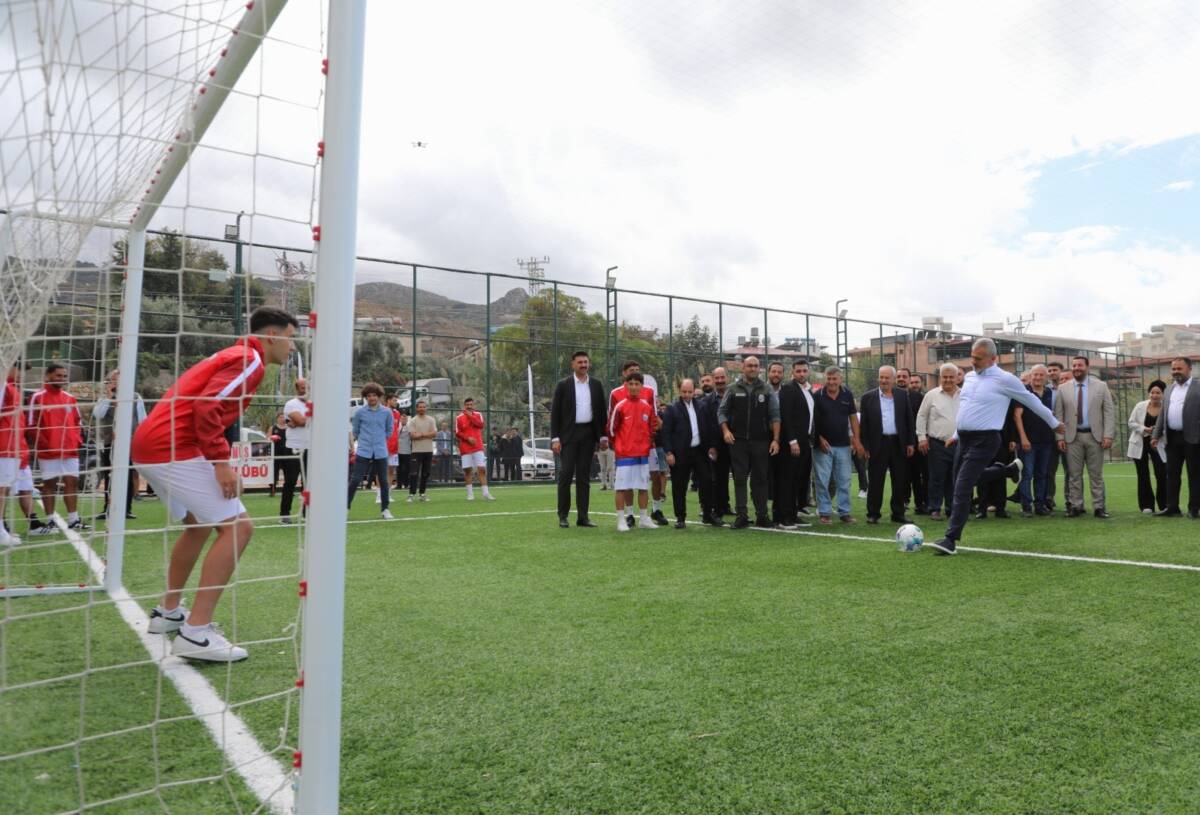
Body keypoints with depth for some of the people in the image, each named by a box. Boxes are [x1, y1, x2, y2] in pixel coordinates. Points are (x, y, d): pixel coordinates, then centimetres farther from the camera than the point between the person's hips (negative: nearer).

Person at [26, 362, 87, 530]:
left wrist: (78, 440, 7)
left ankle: (73, 519, 12)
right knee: (49, 484, 2)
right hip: (48, 451, -5)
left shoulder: (70, 398, 14)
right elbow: (31, 425, -9)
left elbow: (78, 422, 21)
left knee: (72, 482, 6)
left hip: (70, 450, 5)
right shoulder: (38, 397, -4)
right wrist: (43, 444, -14)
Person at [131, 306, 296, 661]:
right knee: (238, 526, -11)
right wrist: (221, 462, -20)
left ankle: (168, 612, 37)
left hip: (149, 446, 11)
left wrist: (217, 461, 15)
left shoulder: (232, 355, 22)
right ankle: (195, 633, -13)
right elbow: (206, 408, -22)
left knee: (199, 523, 26)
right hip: (173, 450, -11)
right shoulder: (249, 360, -8)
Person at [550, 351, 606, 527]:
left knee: (584, 476, 6)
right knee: (566, 474, -3)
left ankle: (582, 516, 10)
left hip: (588, 433, 3)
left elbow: (602, 411, 10)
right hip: (568, 434, -3)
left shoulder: (596, 385, 8)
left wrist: (603, 435, 4)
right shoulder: (563, 385, 0)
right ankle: (563, 516, 5)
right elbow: (555, 413, -2)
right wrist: (555, 438, -9)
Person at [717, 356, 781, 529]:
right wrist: (725, 431, -5)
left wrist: (775, 439, -5)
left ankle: (762, 515, 11)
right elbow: (722, 411, 9)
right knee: (740, 479, 0)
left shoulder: (766, 390, 4)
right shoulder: (733, 389, 5)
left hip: (760, 442, 0)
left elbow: (775, 415, 2)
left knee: (760, 479, 4)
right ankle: (742, 516, 4)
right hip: (738, 441, 0)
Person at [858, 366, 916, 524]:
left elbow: (909, 419, 9)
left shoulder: (903, 395, 8)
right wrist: (864, 446, -5)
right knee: (875, 482, 2)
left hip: (899, 444, 2)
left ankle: (898, 513, 17)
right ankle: (873, 514, 10)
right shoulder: (868, 397, 2)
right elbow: (863, 423, 1)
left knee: (900, 481, 7)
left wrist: (911, 443, 3)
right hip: (877, 444, -2)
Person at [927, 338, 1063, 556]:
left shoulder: (1004, 379, -8)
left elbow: (1032, 401, 4)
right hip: (964, 438, 8)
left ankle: (951, 539, -9)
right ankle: (1010, 469, 37)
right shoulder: (969, 377, 12)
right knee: (961, 482, 18)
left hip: (983, 441, -8)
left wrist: (1054, 423, 14)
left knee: (962, 489, -13)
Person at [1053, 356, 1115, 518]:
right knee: (1074, 474, 2)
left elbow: (1109, 412, 1)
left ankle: (1099, 507, 8)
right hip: (1072, 437, 1)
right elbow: (1059, 415, 5)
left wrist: (1108, 435, -8)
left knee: (1096, 474, 3)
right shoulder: (1063, 390, 6)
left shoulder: (1101, 386, 5)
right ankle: (1075, 506, 8)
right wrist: (1060, 437, -4)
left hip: (1095, 436, 0)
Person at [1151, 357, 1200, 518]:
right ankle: (1172, 507, 14)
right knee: (1172, 474, 8)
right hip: (1172, 438, 5)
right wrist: (1156, 435, 11)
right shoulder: (1169, 389, 14)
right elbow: (1162, 414, 16)